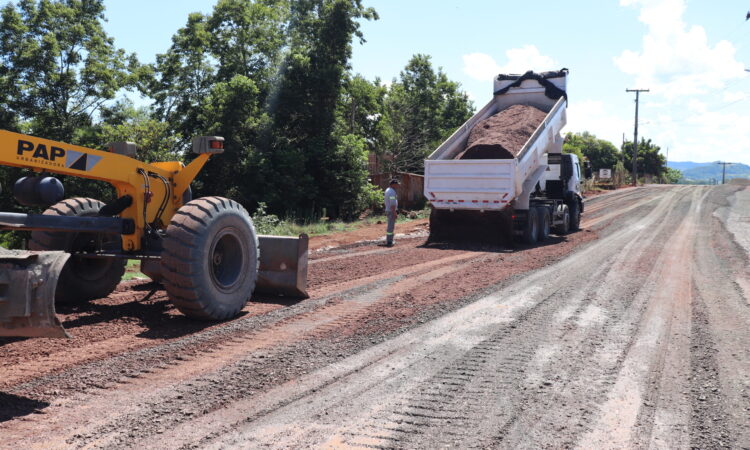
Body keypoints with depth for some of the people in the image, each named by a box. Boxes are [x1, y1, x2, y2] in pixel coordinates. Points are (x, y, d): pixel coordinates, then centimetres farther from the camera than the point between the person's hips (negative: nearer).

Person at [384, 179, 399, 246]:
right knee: (391, 226, -5)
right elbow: (392, 204, -23)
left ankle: (388, 240, 24)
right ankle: (389, 242, -2)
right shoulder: (392, 192, -20)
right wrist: (395, 213, -22)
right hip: (392, 211, -10)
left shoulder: (387, 190, 13)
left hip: (388, 210, 10)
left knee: (390, 226, 18)